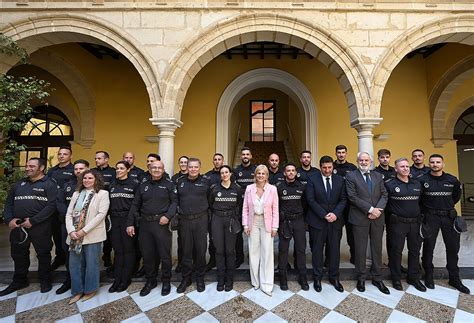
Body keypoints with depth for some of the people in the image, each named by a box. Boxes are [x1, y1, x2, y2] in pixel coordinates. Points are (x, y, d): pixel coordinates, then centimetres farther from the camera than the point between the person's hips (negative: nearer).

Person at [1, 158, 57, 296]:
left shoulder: (49, 184, -5)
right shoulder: (19, 184, 14)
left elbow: (51, 206, -15)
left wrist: (33, 221, -18)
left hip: (40, 227, -6)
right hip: (18, 226, 6)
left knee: (43, 254, 6)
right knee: (18, 255, 18)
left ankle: (45, 280, 23)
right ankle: (19, 281, 36)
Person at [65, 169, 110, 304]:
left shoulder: (103, 193, -4)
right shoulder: (76, 194, 13)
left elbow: (101, 214, -13)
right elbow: (69, 214, 7)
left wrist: (84, 230, -16)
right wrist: (71, 231, -8)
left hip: (92, 235, -5)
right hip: (75, 236, 5)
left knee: (91, 264, 5)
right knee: (74, 265, 11)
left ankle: (90, 290, 25)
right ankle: (78, 291, 29)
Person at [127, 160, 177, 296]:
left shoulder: (169, 184, 1)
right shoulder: (143, 186, 11)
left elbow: (174, 202, -5)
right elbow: (135, 205, 11)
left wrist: (168, 216, -19)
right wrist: (130, 223, 4)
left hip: (162, 224, -4)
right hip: (145, 224, 4)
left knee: (165, 254, 4)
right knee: (147, 254, 12)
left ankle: (166, 281, 24)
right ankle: (151, 280, 31)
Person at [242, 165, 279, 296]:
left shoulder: (272, 189, -6)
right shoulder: (249, 188, -1)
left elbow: (275, 210, -3)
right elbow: (245, 208, 2)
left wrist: (274, 227, -4)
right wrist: (245, 225, -2)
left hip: (267, 224, -1)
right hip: (253, 223, 2)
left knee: (267, 253, 2)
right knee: (253, 252, 10)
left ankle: (266, 284, 17)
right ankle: (255, 281, 28)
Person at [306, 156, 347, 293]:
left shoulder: (340, 180, 5)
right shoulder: (312, 180, -5)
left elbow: (343, 199, 3)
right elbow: (311, 200, -9)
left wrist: (335, 214, -12)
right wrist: (324, 215, -14)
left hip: (336, 220, 3)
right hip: (318, 220, -2)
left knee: (335, 249, 11)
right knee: (317, 250, 8)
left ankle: (334, 277, 29)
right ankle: (317, 278, 24)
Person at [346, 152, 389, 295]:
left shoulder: (378, 176, 10)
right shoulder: (351, 176, -4)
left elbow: (384, 195, 5)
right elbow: (353, 197, -11)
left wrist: (378, 209, -12)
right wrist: (370, 209, -16)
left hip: (377, 218, 4)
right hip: (360, 218, -4)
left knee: (377, 249, 13)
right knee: (360, 249, 7)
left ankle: (377, 278, 29)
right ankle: (361, 278, 24)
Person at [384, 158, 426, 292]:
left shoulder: (417, 184, 7)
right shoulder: (389, 184, -9)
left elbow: (421, 201, 15)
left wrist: (420, 216, 11)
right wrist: (391, 214, -1)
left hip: (415, 222, 5)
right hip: (398, 223, -5)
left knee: (415, 250, 14)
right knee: (396, 251, 5)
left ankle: (413, 278, 31)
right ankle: (396, 279, 20)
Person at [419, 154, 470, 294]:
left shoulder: (452, 180, 1)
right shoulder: (422, 180, -8)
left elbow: (457, 195, 19)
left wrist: (448, 206, 14)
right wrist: (424, 209, 1)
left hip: (449, 216, 3)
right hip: (430, 217, -3)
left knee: (453, 247, 10)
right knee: (428, 247, 5)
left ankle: (454, 278, 25)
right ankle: (428, 276, 20)